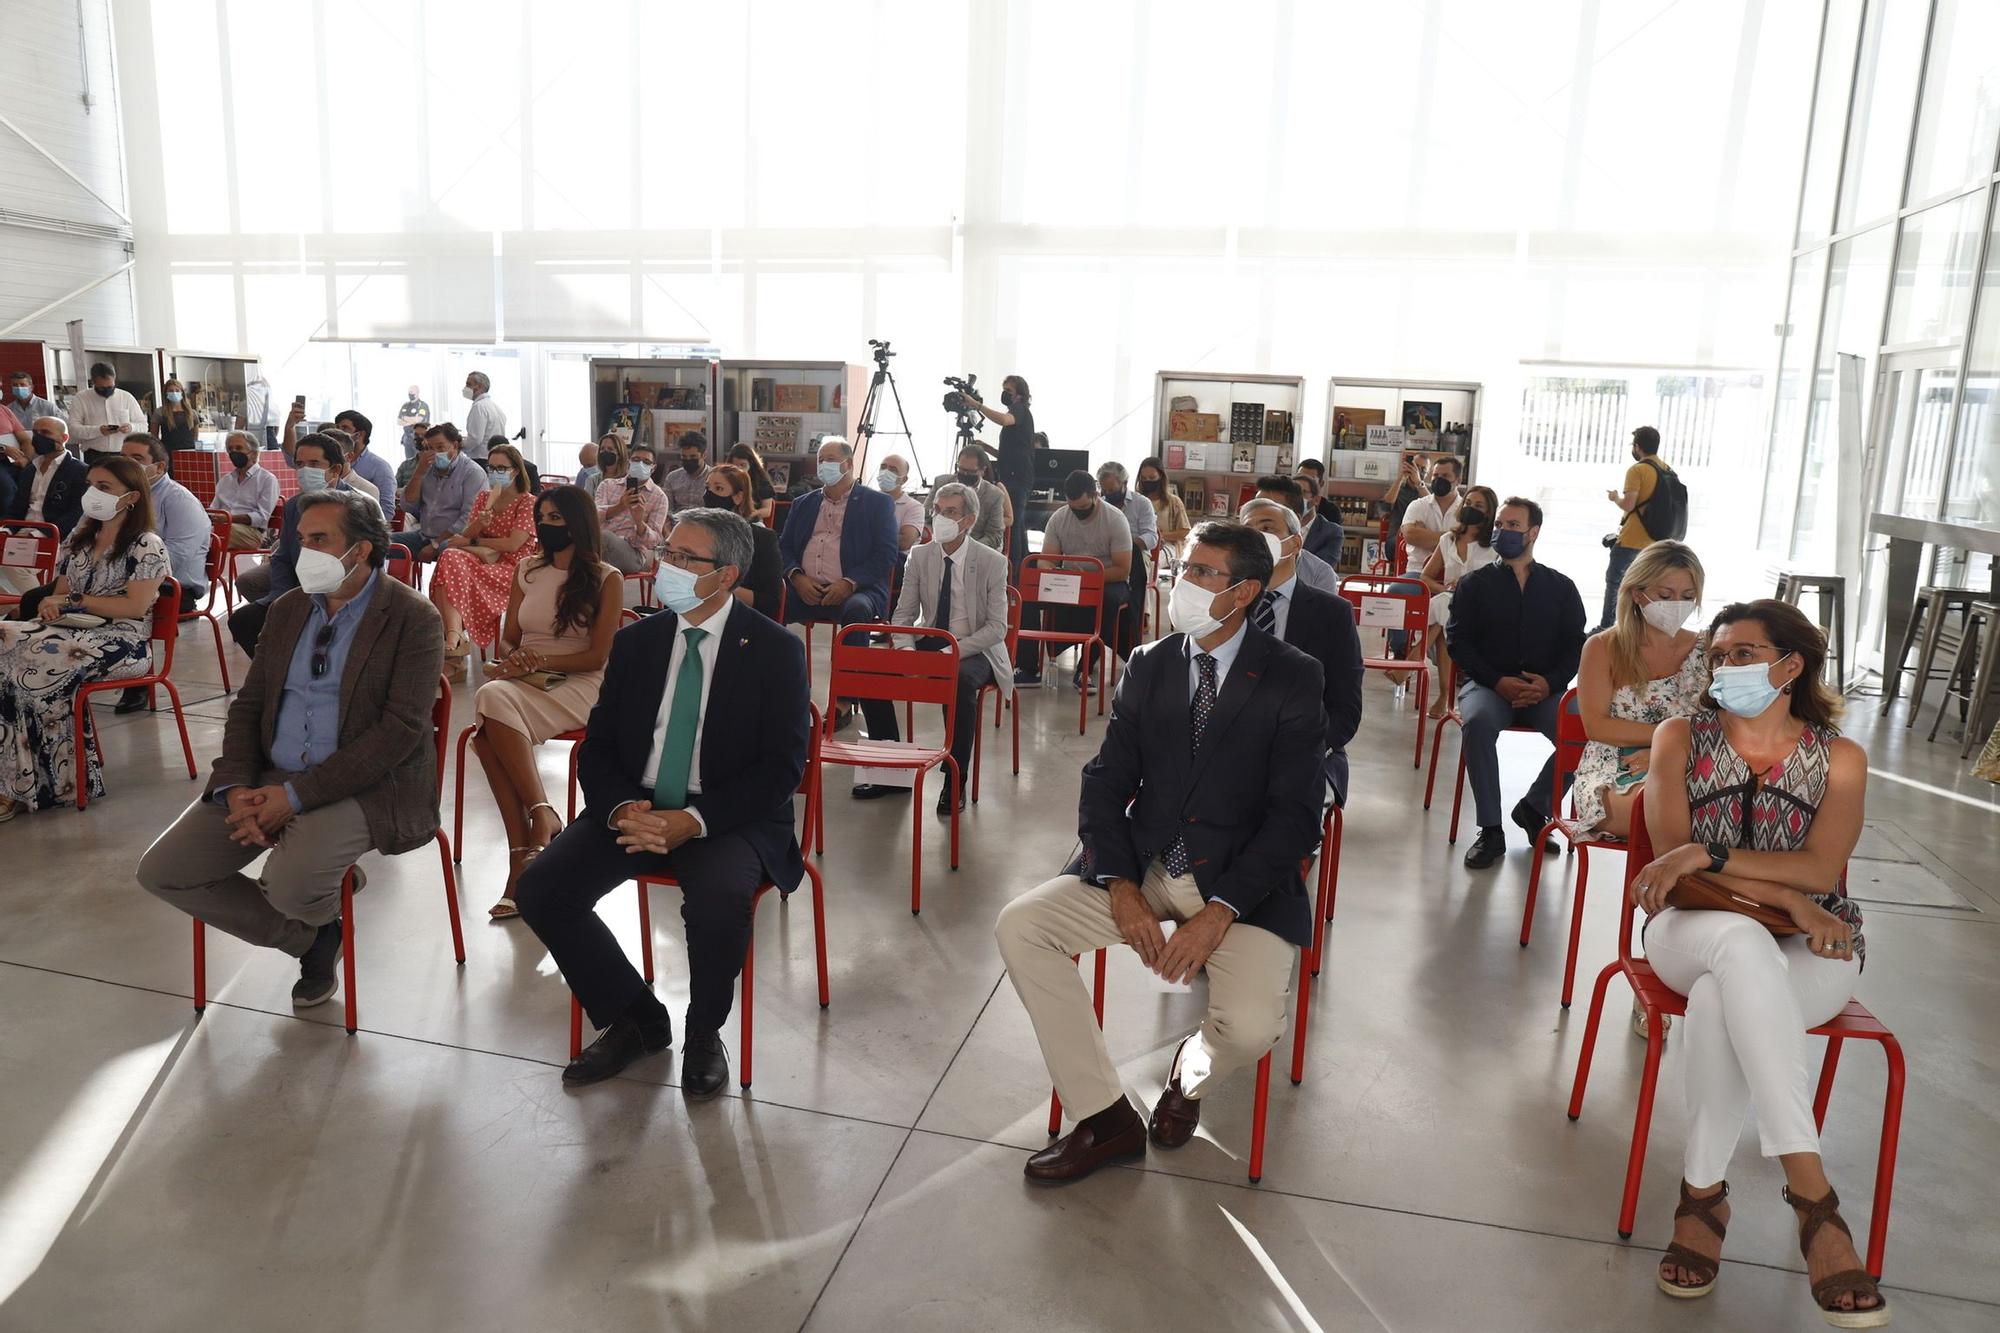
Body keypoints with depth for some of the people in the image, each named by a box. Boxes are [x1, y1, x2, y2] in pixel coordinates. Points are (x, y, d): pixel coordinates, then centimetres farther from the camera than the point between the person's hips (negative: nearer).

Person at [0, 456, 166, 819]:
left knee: (38, 667, -31)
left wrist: (74, 600, -12)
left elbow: (135, 606, -12)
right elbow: (61, 591, 20)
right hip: (73, 629, 7)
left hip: (122, 641, -7)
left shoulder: (147, 546, -2)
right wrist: (52, 605, -4)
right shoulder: (79, 537, 20)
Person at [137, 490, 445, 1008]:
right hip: (270, 778, 7)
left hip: (363, 784, -7)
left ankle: (323, 909, 11)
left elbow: (401, 728, -17)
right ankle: (310, 937, 12)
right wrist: (235, 787, -7)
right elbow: (248, 703, 13)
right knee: (161, 872, -5)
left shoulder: (413, 618, -10)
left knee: (288, 886, -30)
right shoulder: (289, 609, 12)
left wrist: (297, 795, -20)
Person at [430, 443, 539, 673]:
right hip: (483, 561, 5)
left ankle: (453, 639, -34)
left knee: (452, 568, -30)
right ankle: (455, 639, -43)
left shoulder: (528, 502, 0)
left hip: (511, 568, -5)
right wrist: (479, 523, -14)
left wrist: (472, 542, -5)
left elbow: (512, 544, -12)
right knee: (450, 557, -30)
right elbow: (466, 536, 8)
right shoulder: (483, 497, 20)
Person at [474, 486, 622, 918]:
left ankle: (542, 818, -34)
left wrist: (539, 661, -14)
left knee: (496, 702, -35)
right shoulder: (527, 570, 19)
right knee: (492, 700, -34)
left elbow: (597, 657, -2)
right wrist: (515, 660, -6)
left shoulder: (606, 579, 3)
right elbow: (508, 638, 18)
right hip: (523, 682, 4)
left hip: (576, 688, -4)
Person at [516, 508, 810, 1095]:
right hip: (636, 807, 5)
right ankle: (635, 1018, 5)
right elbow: (596, 747, 9)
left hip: (729, 818, -4)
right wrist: (621, 808, -14)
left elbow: (781, 766, -9)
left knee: (719, 900, -35)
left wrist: (693, 821, -21)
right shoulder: (635, 641, 9)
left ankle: (704, 1033, -3)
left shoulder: (775, 650, -4)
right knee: (540, 889, -16)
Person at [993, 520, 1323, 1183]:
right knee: (1019, 925, -15)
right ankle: (1106, 1117, -3)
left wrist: (1220, 911, -20)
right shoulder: (1150, 665, 7)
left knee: (1249, 1028, -27)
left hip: (1243, 882, -4)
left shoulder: (1292, 678, -6)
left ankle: (1192, 1071, 15)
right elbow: (1105, 780, 4)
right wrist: (1120, 885, -12)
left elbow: (1294, 814, -11)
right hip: (1140, 870, 4)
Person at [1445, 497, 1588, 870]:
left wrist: (1550, 682, -12)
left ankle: (1534, 806, -3)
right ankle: (1490, 831, -27)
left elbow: (1575, 646, 8)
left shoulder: (1561, 587, 14)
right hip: (1487, 684, -1)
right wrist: (1498, 682, -13)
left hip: (1543, 689, 1)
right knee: (1478, 722, -36)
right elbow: (1457, 641, 1)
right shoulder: (1474, 584, 11)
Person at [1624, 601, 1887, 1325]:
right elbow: (1673, 855, -7)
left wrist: (1706, 853, -23)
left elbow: (1820, 869, -10)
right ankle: (1812, 1195, -39)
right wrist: (1789, 902, -16)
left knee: (1720, 996, -37)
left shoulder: (1839, 759, 6)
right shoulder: (1680, 739, 5)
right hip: (1694, 931, 0)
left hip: (1812, 951, 0)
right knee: (1741, 943, -39)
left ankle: (1704, 1190, -23)